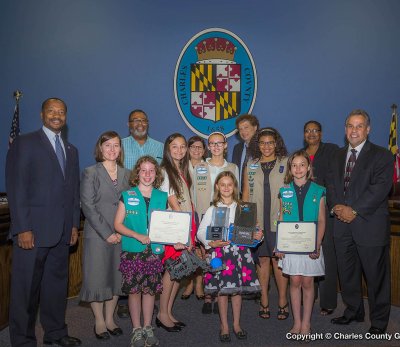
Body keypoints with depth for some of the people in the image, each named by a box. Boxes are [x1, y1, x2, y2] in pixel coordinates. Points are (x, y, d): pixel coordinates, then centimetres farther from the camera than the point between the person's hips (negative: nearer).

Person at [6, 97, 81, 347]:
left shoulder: (71, 150, 16)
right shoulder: (24, 143, -2)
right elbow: (16, 188, -8)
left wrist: (74, 225, 11)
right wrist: (23, 229, -14)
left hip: (62, 232, 6)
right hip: (33, 230, -5)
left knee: (57, 284, 15)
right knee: (26, 288, 5)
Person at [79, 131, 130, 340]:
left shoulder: (126, 174, 9)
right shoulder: (90, 173, -2)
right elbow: (88, 207, -9)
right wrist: (107, 233, -13)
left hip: (121, 234, 4)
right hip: (97, 234, -4)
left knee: (117, 276, 10)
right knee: (97, 276, 3)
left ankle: (110, 319, 26)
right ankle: (99, 321, 21)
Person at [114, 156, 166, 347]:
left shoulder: (162, 197, 6)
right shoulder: (127, 196, -1)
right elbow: (118, 224, -4)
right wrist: (138, 236, -15)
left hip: (154, 251, 2)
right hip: (132, 251, -2)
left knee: (150, 289, 9)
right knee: (134, 290, 5)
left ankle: (147, 328, 26)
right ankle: (136, 329, 22)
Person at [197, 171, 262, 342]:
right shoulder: (212, 209, 1)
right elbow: (201, 231, -1)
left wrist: (257, 236, -12)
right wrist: (211, 242, -17)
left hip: (240, 251, 2)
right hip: (220, 252, -2)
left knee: (238, 289, 10)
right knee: (222, 290, 5)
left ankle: (236, 324, 28)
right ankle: (224, 326, 22)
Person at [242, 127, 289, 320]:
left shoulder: (286, 163, 4)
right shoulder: (251, 165, 10)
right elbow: (246, 193, 12)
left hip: (279, 220, -2)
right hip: (256, 221, 2)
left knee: (278, 260, 0)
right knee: (262, 260, 7)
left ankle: (282, 301, 14)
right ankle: (264, 300, 19)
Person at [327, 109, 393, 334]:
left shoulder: (382, 156, -3)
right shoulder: (338, 156, 14)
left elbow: (380, 188, -14)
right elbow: (331, 184, 11)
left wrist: (355, 210, -18)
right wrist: (336, 206, -8)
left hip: (370, 225, -5)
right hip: (343, 224, 5)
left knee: (376, 275, 5)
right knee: (347, 273, 15)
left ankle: (379, 320, 23)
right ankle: (353, 311, 33)